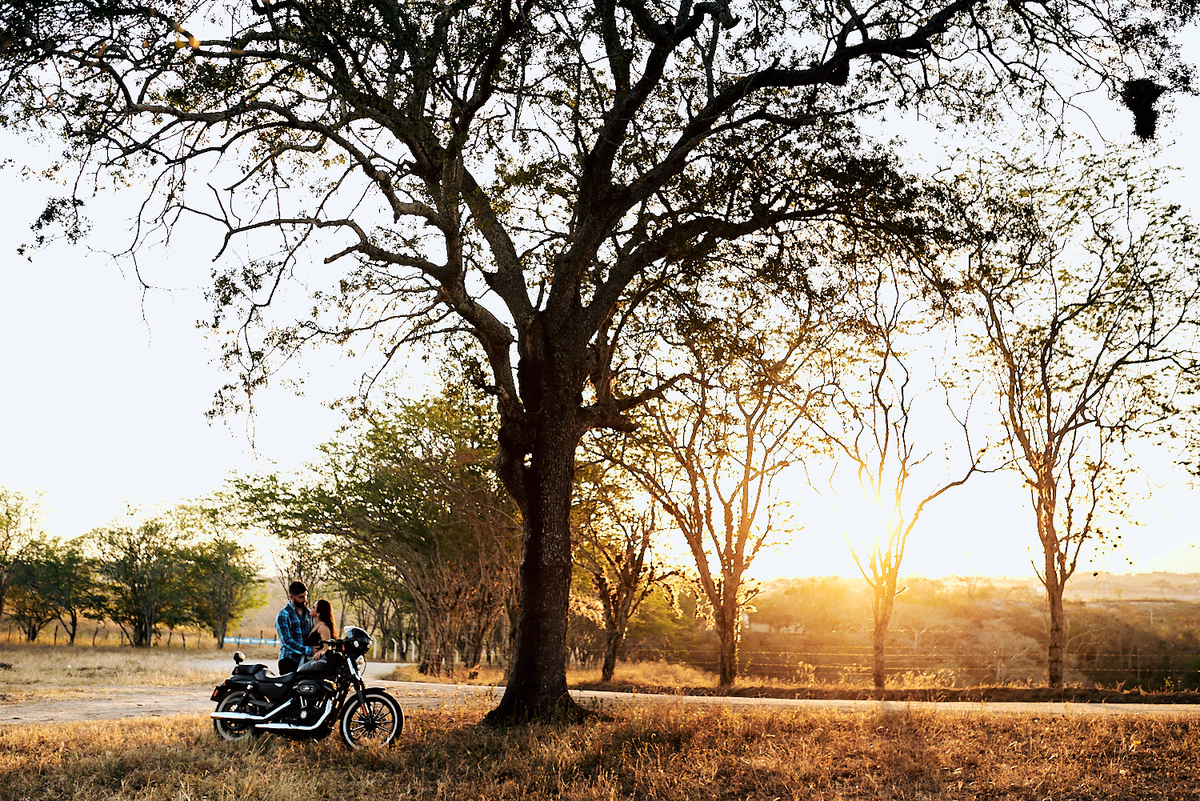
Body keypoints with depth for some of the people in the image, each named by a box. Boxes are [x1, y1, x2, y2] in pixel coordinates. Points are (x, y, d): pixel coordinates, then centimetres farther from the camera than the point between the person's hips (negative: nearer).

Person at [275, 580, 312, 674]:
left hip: (306, 660, 5)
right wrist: (308, 650, -20)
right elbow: (287, 641, -12)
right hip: (289, 660, -5)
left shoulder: (308, 613, 16)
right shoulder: (283, 615, -3)